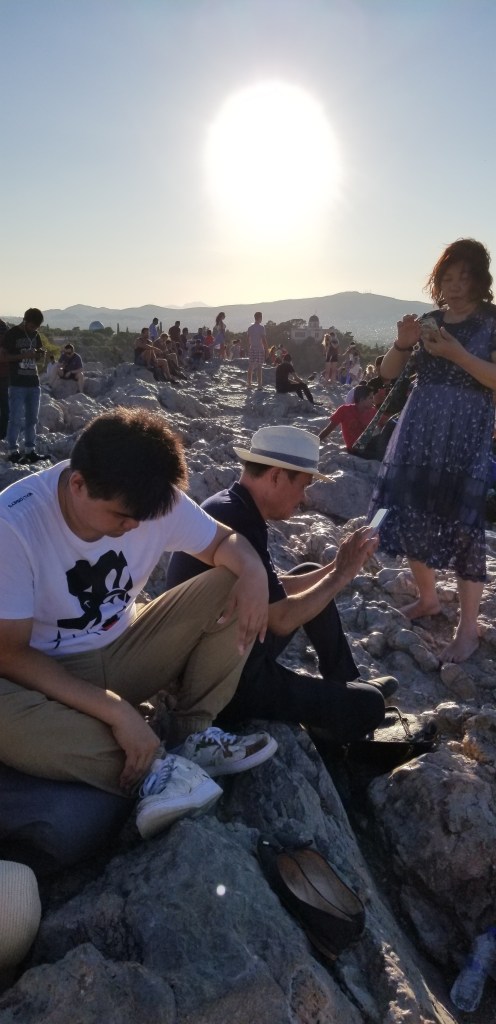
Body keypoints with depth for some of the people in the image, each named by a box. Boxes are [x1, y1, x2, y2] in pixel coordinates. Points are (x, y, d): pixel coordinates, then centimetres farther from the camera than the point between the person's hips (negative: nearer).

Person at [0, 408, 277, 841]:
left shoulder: (156, 500, -15)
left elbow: (223, 541, 0)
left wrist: (253, 569, -26)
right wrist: (115, 709, -31)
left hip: (124, 652, 4)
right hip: (49, 676, -4)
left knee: (232, 584, -13)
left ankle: (192, 734, -11)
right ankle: (151, 768, -21)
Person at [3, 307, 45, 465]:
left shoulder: (35, 335, 12)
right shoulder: (12, 334, -6)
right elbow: (5, 356, -7)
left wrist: (40, 354, -1)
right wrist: (24, 355, -19)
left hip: (33, 382, 6)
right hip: (17, 383, -6)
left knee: (32, 418, 8)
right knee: (16, 418, -7)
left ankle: (30, 450, 15)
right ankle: (12, 451, -1)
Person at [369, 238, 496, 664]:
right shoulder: (428, 321, 10)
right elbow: (388, 373, 9)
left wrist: (456, 353, -22)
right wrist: (402, 343, -10)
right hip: (419, 429, 5)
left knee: (461, 524, -7)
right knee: (410, 516, 6)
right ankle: (428, 598, 28)